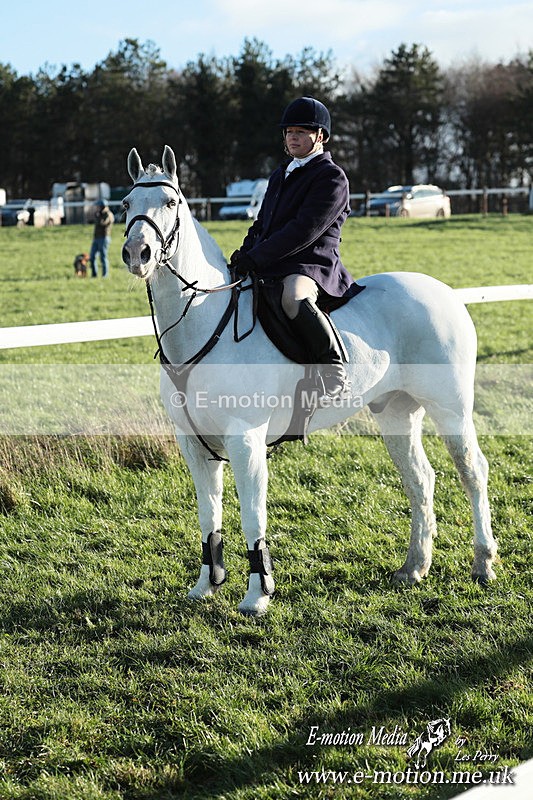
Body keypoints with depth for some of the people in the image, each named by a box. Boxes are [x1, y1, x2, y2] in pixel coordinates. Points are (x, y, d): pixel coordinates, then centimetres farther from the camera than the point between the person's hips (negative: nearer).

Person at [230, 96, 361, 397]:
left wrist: (255, 258, -20)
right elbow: (262, 224, 27)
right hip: (269, 267, 10)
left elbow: (305, 230, -16)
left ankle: (334, 369, -33)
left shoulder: (331, 177, -5)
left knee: (294, 297, -40)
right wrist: (244, 255, 4)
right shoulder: (281, 176, 23)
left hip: (311, 265, -10)